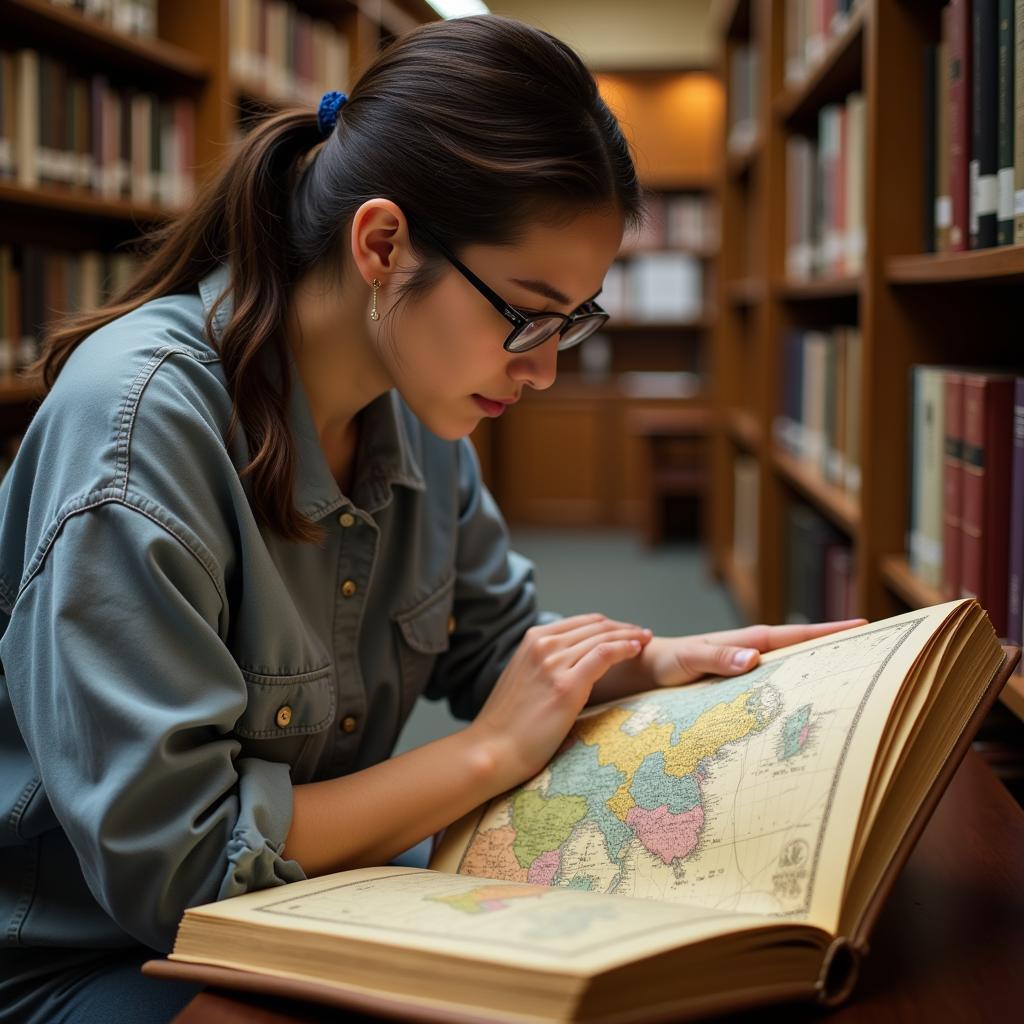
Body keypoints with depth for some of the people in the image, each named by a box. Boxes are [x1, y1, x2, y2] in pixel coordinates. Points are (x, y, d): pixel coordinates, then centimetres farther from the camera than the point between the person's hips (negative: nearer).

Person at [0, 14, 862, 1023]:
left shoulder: (417, 409, -4)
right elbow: (168, 860, -29)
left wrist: (667, 662, -5)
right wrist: (491, 752, -21)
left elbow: (495, 641, 14)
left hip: (303, 915, 8)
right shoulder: (141, 417, -28)